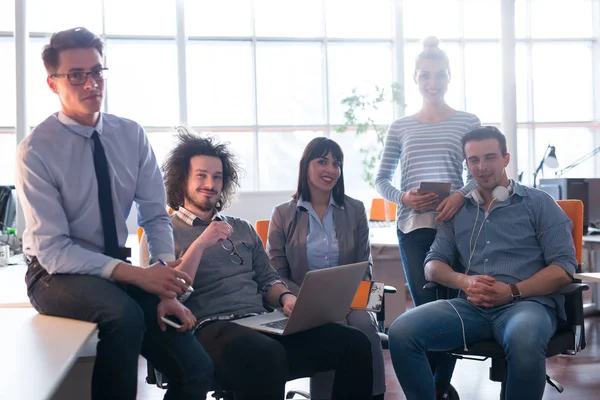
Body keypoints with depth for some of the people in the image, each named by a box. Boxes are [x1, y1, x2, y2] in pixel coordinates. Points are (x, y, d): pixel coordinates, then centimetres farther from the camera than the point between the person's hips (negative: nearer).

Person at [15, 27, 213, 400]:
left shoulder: (132, 135, -1)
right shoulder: (36, 151, -14)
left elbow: (156, 217, 0)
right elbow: (52, 250, -17)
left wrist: (167, 288, -15)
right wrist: (136, 274, -27)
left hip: (117, 267, 4)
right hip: (59, 274, -4)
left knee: (197, 369, -13)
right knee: (124, 313, -36)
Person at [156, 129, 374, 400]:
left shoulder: (243, 229, 24)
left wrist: (286, 298, 0)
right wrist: (199, 246, -13)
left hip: (262, 324, 6)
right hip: (209, 329, -5)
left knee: (355, 343, -16)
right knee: (266, 355, -41)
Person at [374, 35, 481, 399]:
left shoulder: (468, 122, 6)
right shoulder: (400, 128, 10)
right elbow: (381, 180, 12)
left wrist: (461, 195, -15)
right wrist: (404, 198, -8)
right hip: (413, 226, 1)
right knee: (425, 306, 2)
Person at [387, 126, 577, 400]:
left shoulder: (538, 203, 9)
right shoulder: (457, 210, 19)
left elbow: (564, 267, 1)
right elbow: (432, 265, 15)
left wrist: (513, 291, -14)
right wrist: (464, 281, -8)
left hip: (527, 303, -3)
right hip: (472, 306, 3)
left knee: (524, 343, -40)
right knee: (401, 332, -23)